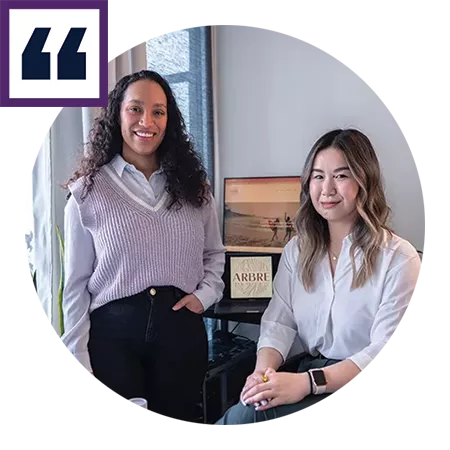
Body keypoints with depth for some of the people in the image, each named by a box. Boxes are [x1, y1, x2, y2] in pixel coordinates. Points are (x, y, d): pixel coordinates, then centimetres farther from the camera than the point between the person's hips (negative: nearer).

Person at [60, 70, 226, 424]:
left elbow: (215, 254, 17)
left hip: (181, 327, 3)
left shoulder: (194, 186, 7)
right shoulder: (88, 192, -1)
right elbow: (76, 284, -1)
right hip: (113, 332, -2)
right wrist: (80, 359, -3)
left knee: (179, 417, 15)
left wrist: (205, 294, -1)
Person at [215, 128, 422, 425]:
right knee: (243, 413, -26)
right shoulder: (297, 250, 8)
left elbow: (388, 352, -15)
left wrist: (308, 382, -26)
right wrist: (264, 370, -18)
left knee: (245, 417, -25)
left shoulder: (399, 257, -9)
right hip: (306, 374, 5)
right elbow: (278, 322, 4)